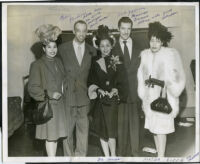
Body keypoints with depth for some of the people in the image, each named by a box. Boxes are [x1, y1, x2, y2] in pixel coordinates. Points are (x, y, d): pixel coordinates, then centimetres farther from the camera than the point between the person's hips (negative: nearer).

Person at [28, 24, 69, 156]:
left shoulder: (59, 62, 11)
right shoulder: (37, 65, -8)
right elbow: (32, 87, -10)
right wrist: (50, 94, -15)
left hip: (59, 103, 6)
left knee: (56, 135, 10)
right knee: (50, 136, -2)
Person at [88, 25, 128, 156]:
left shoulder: (117, 62, 1)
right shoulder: (95, 62, 6)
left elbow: (121, 81, -2)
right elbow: (91, 81, 5)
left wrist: (114, 91, -17)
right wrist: (98, 90, -12)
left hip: (113, 100, -2)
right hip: (100, 100, 2)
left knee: (111, 130, -4)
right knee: (102, 130, 6)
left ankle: (113, 156, 15)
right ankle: (107, 156, 20)